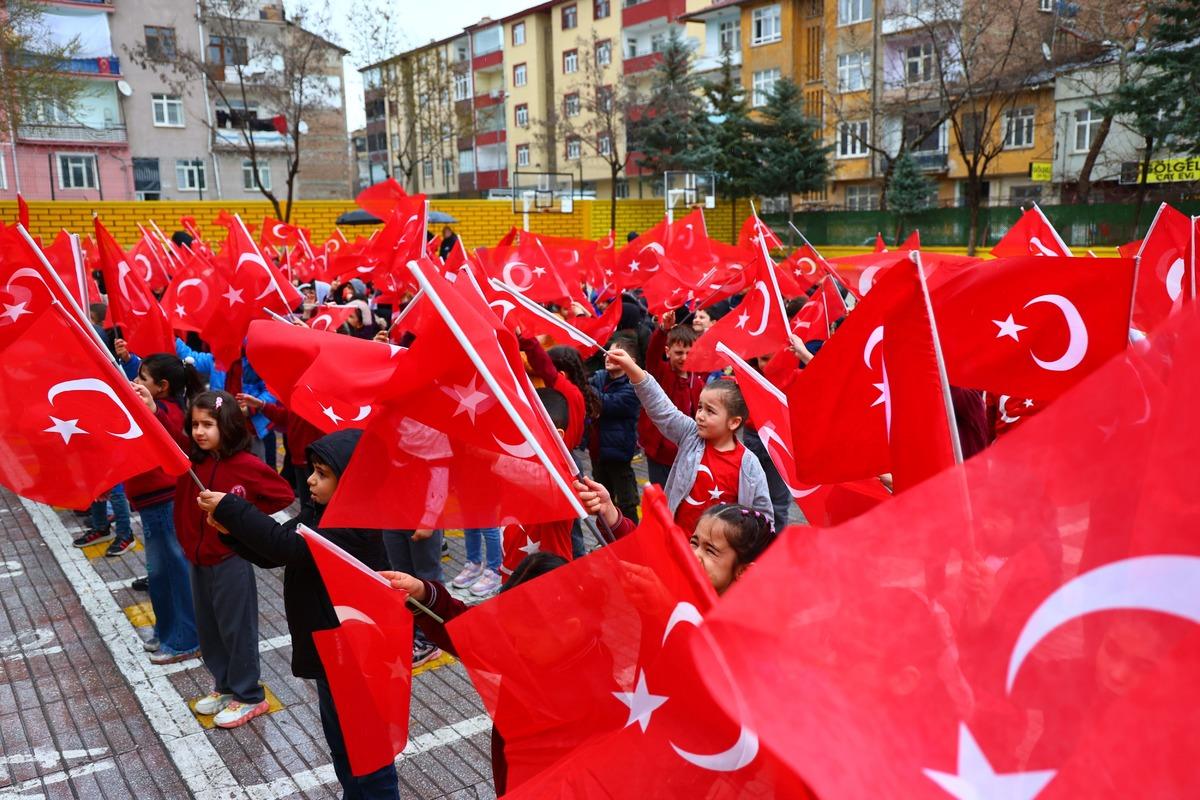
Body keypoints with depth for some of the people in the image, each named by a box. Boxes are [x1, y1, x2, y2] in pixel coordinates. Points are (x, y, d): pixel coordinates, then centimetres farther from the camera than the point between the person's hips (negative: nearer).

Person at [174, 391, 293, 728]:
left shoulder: (246, 465, -16)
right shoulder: (190, 462, 0)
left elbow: (283, 495, -10)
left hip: (231, 560, -6)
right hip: (198, 559, 6)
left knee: (237, 629, 5)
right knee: (207, 628, 18)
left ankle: (248, 697, 19)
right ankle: (224, 685, 36)